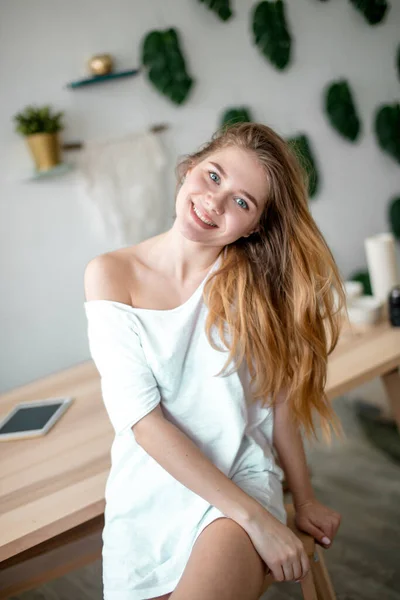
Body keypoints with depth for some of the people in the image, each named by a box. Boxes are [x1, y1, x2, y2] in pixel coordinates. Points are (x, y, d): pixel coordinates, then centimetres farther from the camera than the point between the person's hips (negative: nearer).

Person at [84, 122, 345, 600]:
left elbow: (279, 399, 3)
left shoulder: (250, 282, -3)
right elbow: (142, 418, -13)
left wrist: (304, 501, 7)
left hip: (241, 476, 0)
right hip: (150, 487, 1)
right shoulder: (111, 275, -8)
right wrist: (255, 517, -17)